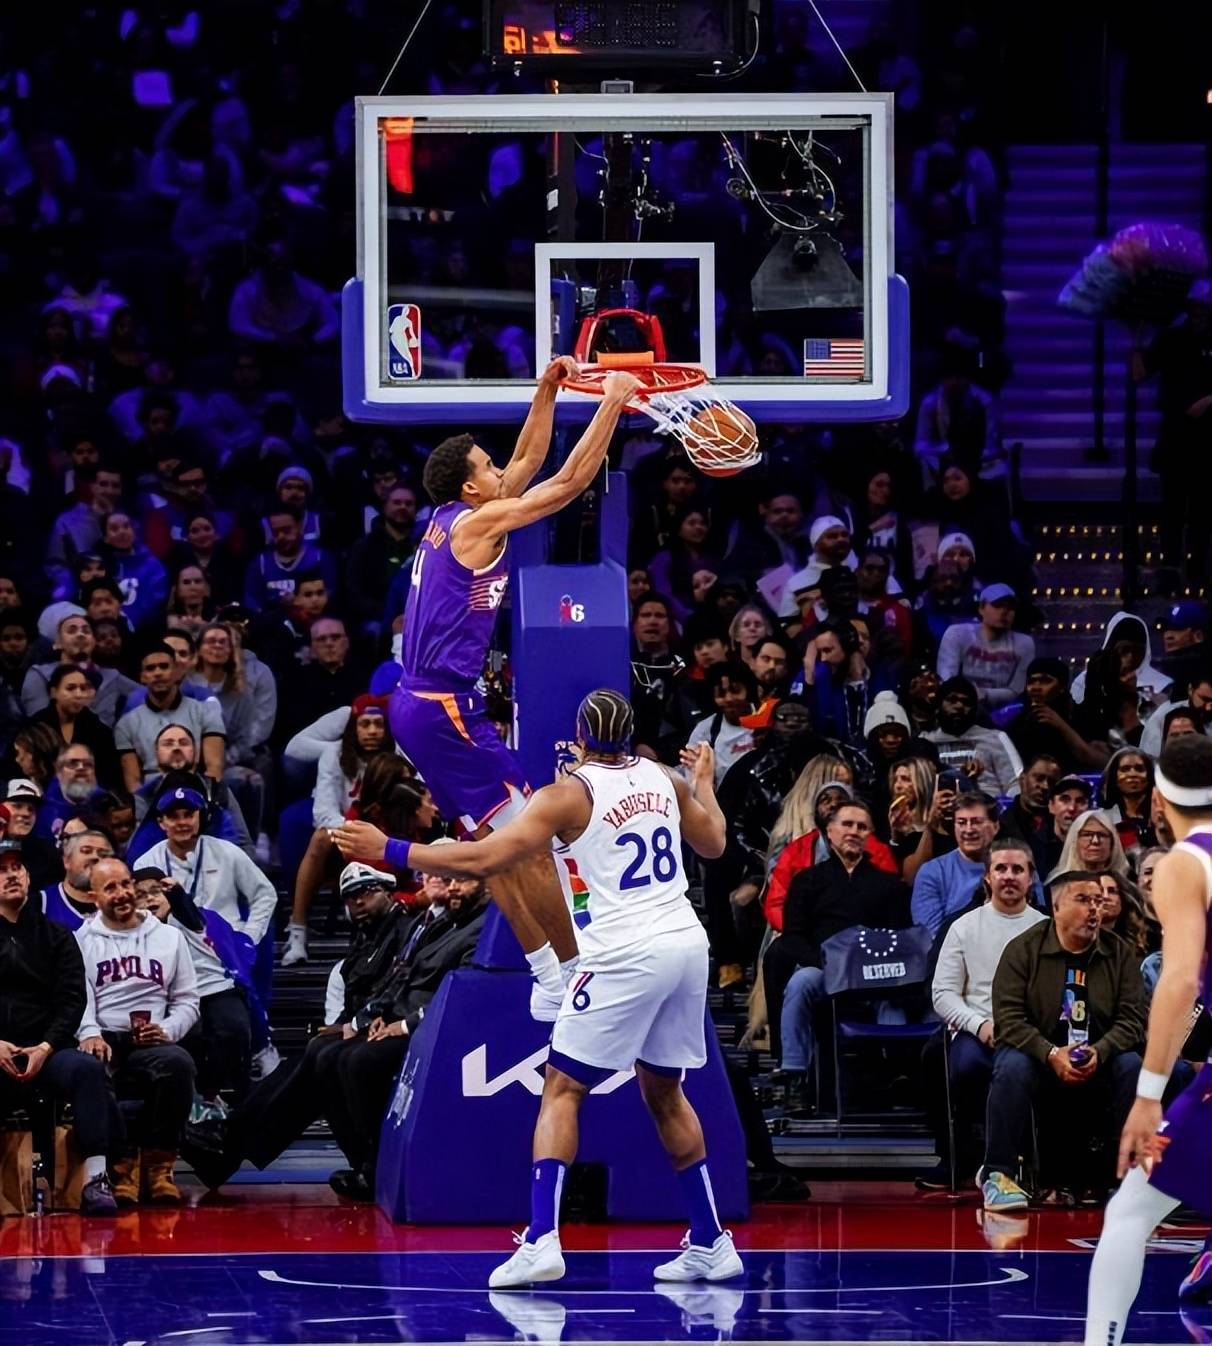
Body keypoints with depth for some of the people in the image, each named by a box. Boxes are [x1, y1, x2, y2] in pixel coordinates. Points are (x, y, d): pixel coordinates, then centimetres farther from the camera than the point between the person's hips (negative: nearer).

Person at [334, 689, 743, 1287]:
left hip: (626, 953, -6)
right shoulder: (665, 780, 12)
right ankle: (710, 1245, 21)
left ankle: (541, 1240, -14)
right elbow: (714, 843, 30)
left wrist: (388, 850, -5)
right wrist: (705, 781, 49)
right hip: (687, 944, 6)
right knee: (665, 1093, 20)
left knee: (562, 1089, 0)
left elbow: (483, 860, -12)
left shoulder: (570, 794, -5)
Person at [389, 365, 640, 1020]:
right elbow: (570, 480, -12)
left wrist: (547, 389, 21)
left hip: (421, 704, 10)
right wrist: (612, 401, -6)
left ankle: (548, 978, 15)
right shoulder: (479, 522, -12)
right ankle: (576, 972, 1)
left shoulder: (451, 519, 13)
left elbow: (529, 462, 24)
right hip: (446, 707, -10)